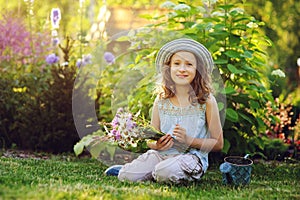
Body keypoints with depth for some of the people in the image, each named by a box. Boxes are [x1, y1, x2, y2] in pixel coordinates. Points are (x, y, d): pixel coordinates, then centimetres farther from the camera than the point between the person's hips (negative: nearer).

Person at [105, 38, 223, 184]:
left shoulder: (206, 100, -3)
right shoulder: (161, 100, 7)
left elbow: (218, 144, -1)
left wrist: (189, 140, -16)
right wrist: (156, 144, -13)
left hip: (191, 155, -3)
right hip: (161, 154, 3)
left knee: (165, 173, -35)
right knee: (126, 176, -21)